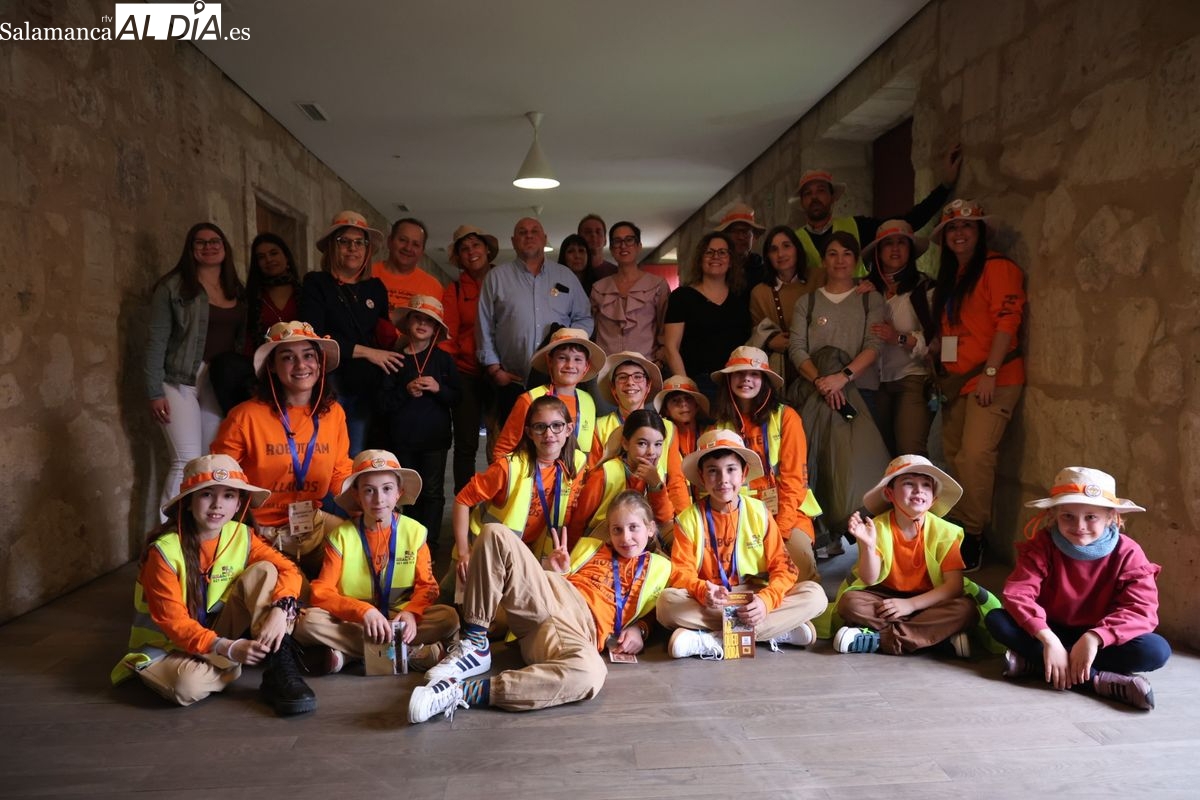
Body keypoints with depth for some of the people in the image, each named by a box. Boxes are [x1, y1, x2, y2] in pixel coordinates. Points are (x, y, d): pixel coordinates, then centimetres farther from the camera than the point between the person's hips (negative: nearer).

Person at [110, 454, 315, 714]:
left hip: (219, 628, 4)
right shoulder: (164, 551, -21)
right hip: (168, 646, -4)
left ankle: (279, 672, -25)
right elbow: (173, 622, -24)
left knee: (264, 571, -19)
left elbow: (288, 570, -13)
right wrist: (228, 649, -37)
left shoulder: (241, 536, -7)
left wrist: (280, 611, -34)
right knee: (188, 686, -39)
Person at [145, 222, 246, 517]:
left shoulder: (236, 291, 14)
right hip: (182, 382, -5)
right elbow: (156, 340, -5)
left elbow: (243, 341, 13)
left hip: (222, 385, 5)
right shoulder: (173, 286, -1)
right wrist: (155, 392, -11)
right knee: (187, 463, -11)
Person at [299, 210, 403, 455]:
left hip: (365, 388, 4)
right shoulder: (316, 283, 0)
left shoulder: (376, 288, 13)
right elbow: (315, 339, -10)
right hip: (328, 384, -4)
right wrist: (366, 352, -11)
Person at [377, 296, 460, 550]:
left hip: (436, 436, 0)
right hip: (403, 437, 1)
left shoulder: (443, 359, 3)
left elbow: (456, 398, 3)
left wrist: (438, 389, -14)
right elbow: (383, 403, -1)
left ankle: (429, 542, 8)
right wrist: (406, 391, -15)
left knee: (433, 491, 1)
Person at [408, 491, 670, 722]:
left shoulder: (657, 567, 23)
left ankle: (464, 691, -39)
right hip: (544, 597, 4)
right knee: (495, 534, -20)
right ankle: (474, 645, -16)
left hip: (578, 629, -3)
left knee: (589, 674, -44)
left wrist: (639, 630, -1)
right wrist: (555, 571, 10)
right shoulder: (589, 546, 30)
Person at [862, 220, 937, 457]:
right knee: (883, 452, 8)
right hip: (878, 381, 4)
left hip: (914, 378, -4)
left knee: (910, 451, -15)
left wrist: (901, 338, -16)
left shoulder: (925, 288, -2)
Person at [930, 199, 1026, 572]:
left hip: (992, 380, -8)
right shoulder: (949, 276, 19)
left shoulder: (997, 267, -5)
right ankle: (961, 528, 15)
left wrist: (989, 373, -19)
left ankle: (973, 537, -4)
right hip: (957, 380, 8)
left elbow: (1007, 322, -14)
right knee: (954, 456, 6)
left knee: (975, 454, -16)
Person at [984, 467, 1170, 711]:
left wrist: (1094, 637, -36)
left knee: (1157, 650, -29)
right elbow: (1017, 593, -23)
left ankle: (1034, 663, -32)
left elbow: (1142, 610, -21)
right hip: (1052, 632, 0)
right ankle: (1096, 679, -34)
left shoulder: (1127, 553, -10)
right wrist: (1048, 640, -38)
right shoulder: (1042, 545, -10)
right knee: (996, 619, -26)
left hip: (1096, 640, 0)